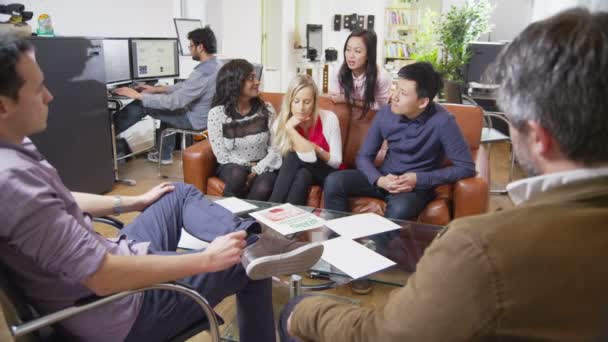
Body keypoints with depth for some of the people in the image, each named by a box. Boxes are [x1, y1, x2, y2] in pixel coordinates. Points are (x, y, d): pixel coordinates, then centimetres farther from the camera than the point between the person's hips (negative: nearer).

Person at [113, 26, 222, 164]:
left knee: (141, 106, -2)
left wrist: (138, 96, -20)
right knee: (168, 107, 31)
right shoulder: (216, 65, 2)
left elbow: (173, 101, -29)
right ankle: (165, 155, 34)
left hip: (195, 120, -9)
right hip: (207, 115, 9)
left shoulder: (203, 74, -30)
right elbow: (185, 86, 14)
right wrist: (157, 89, 11)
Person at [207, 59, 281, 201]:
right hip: (232, 166, -1)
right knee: (238, 175, -36)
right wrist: (249, 166, -14)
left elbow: (275, 147, -4)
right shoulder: (217, 113, -7)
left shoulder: (266, 109, 0)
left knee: (263, 189, -33)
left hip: (262, 167, 1)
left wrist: (257, 170, -18)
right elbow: (222, 155, -7)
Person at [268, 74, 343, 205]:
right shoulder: (280, 123, -9)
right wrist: (289, 128, -25)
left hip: (328, 174, -1)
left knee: (296, 157, -31)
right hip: (296, 175, 1)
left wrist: (316, 149, -27)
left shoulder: (328, 118, -13)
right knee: (302, 175, -35)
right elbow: (287, 163, -17)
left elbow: (336, 162, -8)